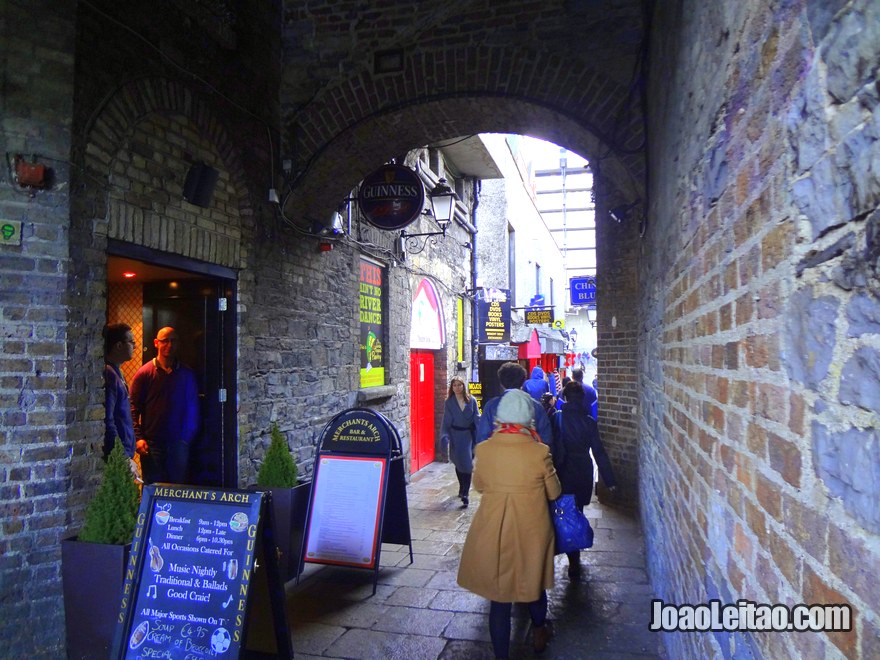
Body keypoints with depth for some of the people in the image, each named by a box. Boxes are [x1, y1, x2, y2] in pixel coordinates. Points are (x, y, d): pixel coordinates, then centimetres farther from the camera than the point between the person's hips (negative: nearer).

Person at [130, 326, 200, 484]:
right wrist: (138, 438, -12)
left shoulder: (187, 374, 6)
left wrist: (188, 438, 1)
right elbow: (134, 408, -3)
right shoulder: (144, 373, 1)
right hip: (151, 443, -2)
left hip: (178, 443, 2)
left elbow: (193, 408, 8)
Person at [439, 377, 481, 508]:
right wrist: (445, 436, -14)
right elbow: (446, 421, -1)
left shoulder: (471, 400, 0)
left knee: (467, 463, -7)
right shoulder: (449, 402, 1)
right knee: (459, 463, 12)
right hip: (456, 436, 1)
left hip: (469, 435, -1)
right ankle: (463, 488, 35)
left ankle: (465, 494, -6)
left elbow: (477, 418, -1)